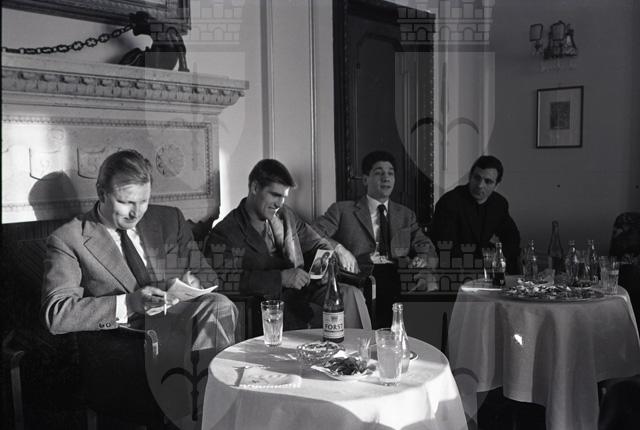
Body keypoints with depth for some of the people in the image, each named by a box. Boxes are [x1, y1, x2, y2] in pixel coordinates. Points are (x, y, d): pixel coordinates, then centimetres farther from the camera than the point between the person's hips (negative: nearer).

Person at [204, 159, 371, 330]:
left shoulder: (286, 215, 18)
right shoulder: (224, 234, -3)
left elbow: (318, 244, 27)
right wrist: (280, 278, -23)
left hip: (303, 291, 6)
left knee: (350, 294, -21)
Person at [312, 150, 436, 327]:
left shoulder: (406, 215, 27)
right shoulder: (342, 210, 14)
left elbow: (426, 247, 20)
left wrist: (422, 259, -4)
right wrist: (338, 248, -15)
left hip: (398, 279, 3)